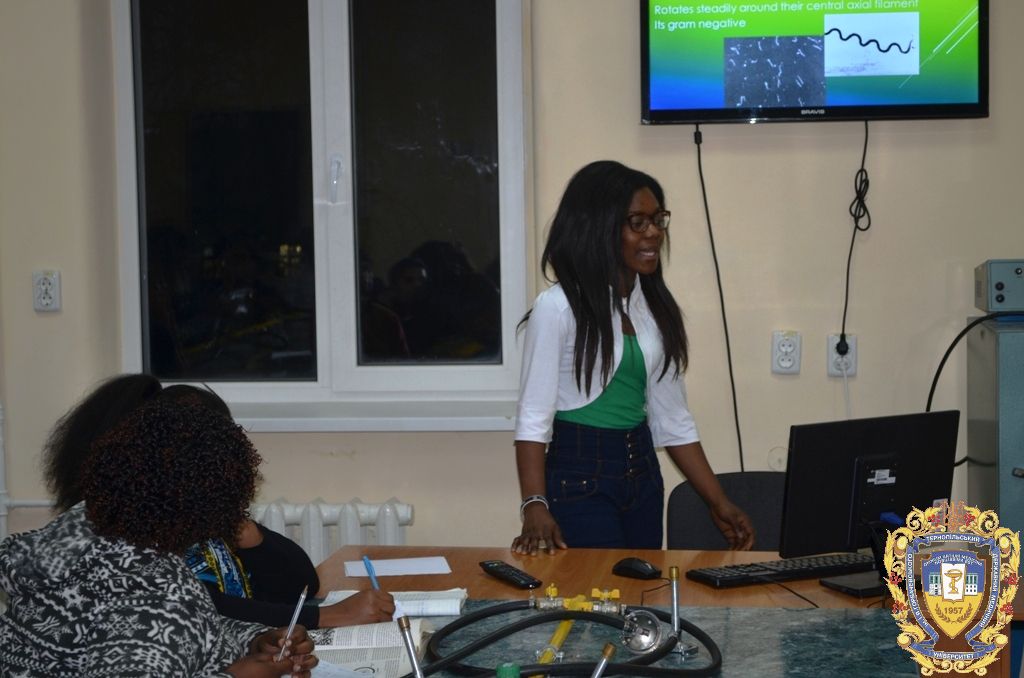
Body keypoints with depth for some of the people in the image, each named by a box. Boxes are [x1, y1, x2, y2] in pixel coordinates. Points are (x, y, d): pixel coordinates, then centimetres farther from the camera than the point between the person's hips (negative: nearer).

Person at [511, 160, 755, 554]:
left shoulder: (656, 308, 8)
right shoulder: (559, 307, -11)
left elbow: (673, 419, 11)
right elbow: (533, 416, -15)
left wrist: (720, 504, 8)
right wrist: (535, 507, -27)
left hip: (642, 476, 6)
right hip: (578, 477, -6)